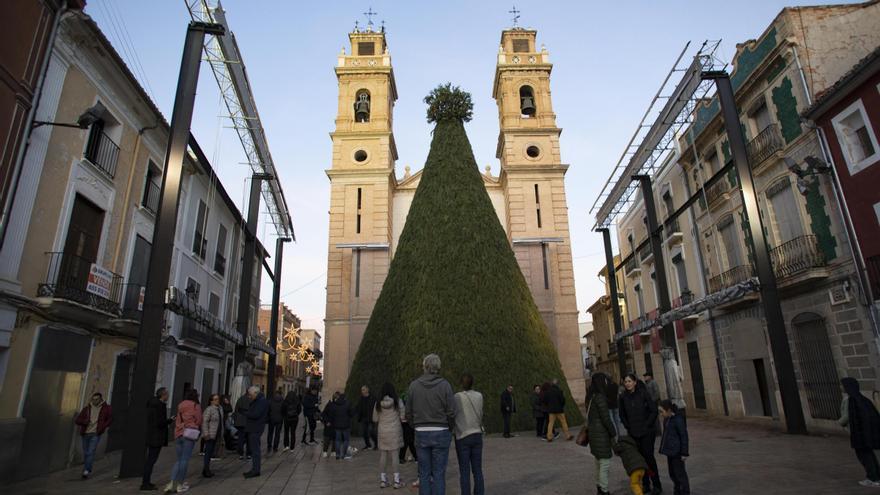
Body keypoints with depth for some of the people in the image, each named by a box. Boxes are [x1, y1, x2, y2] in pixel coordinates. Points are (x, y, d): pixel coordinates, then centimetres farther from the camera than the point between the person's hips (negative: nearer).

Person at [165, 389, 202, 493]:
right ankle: (180, 485, 7)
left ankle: (172, 483, 1)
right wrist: (197, 430, 18)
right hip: (189, 433, -5)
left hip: (178, 433, 5)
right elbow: (199, 421, -1)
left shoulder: (180, 405, 11)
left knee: (178, 459, 13)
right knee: (185, 460, 2)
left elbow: (177, 420, 12)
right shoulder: (196, 406, -3)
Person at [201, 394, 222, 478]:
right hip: (210, 435, -8)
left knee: (212, 452, 13)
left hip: (216, 435, 8)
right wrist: (206, 434, -22)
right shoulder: (209, 409, -14)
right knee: (208, 452, -3)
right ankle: (206, 471, 4)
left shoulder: (220, 409, 12)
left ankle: (206, 469, 23)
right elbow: (205, 422, -18)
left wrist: (221, 432, 17)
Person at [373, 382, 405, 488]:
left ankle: (382, 480, 15)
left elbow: (375, 419, 4)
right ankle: (396, 480, 5)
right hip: (395, 431, -2)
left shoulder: (378, 403, -2)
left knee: (383, 455, 9)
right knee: (394, 455, 2)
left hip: (382, 431, 2)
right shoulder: (397, 401, -7)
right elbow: (402, 416, -6)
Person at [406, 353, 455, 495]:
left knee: (424, 473, 11)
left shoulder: (414, 385, -2)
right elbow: (451, 412, -9)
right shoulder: (445, 385, -9)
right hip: (441, 433, -2)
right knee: (439, 473, 6)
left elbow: (408, 413, 2)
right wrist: (447, 427, 9)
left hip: (421, 433, 2)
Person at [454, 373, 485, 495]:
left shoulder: (457, 397, -10)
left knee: (464, 471, 4)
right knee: (477, 470, 10)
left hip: (462, 436, -3)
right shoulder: (479, 396, -1)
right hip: (477, 435, 3)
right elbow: (480, 415, 7)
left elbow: (452, 415, -8)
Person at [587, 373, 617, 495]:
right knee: (605, 463, -2)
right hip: (601, 434, -9)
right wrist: (614, 433, -7)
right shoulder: (600, 397, -18)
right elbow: (605, 418, -17)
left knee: (599, 462, 18)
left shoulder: (591, 396, 9)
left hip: (593, 432, 9)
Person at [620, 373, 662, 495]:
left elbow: (654, 411, -8)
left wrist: (647, 425, -10)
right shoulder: (623, 397, 0)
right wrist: (628, 427, 3)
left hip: (647, 432, -3)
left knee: (649, 456, -4)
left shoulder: (643, 393, -10)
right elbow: (622, 415, 12)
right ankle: (645, 485, 19)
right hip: (633, 433, 3)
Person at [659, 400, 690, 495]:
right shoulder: (667, 419, 6)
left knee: (679, 472, 2)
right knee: (672, 472, 17)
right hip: (670, 451, 9)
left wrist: (684, 453, -13)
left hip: (677, 451, -8)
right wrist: (664, 448, 19)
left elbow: (684, 437, -15)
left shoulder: (678, 420, -19)